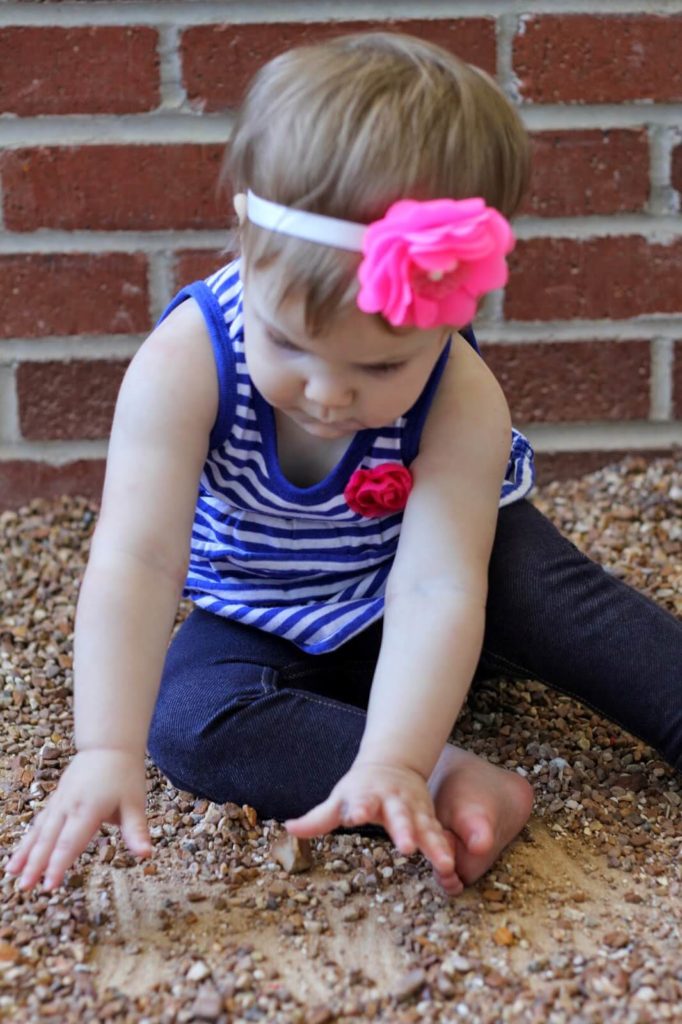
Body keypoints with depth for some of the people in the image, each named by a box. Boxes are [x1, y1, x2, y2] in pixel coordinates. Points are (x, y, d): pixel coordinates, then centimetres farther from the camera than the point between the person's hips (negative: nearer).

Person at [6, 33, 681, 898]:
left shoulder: (463, 400, -29)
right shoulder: (186, 362, -31)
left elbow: (436, 591, -37)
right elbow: (136, 562, -37)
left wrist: (391, 763, -51)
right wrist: (108, 751, -47)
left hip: (404, 610, 0)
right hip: (261, 625, 1)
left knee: (546, 586, -30)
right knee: (188, 722, -29)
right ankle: (458, 780, -33)